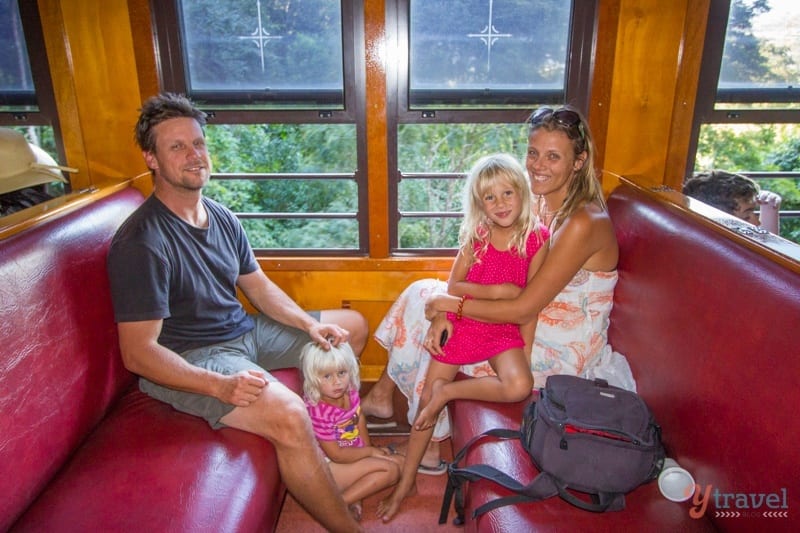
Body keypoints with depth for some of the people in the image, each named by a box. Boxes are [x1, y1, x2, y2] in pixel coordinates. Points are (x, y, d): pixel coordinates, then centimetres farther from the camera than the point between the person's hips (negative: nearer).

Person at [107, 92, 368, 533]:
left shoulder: (222, 219, 4)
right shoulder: (141, 242, -21)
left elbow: (259, 286, 13)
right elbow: (137, 353, -22)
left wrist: (310, 324, -2)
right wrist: (220, 385, -33)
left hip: (244, 331, 9)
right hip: (189, 361, -9)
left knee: (353, 326, 14)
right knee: (288, 416, -35)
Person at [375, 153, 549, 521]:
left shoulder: (536, 238, -8)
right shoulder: (476, 235, -6)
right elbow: (453, 286, -5)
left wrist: (526, 349, -7)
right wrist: (495, 291, -19)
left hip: (505, 330, 0)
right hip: (462, 324, 1)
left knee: (519, 386, -30)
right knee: (427, 399, 3)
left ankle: (447, 391, -6)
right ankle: (406, 481, 21)